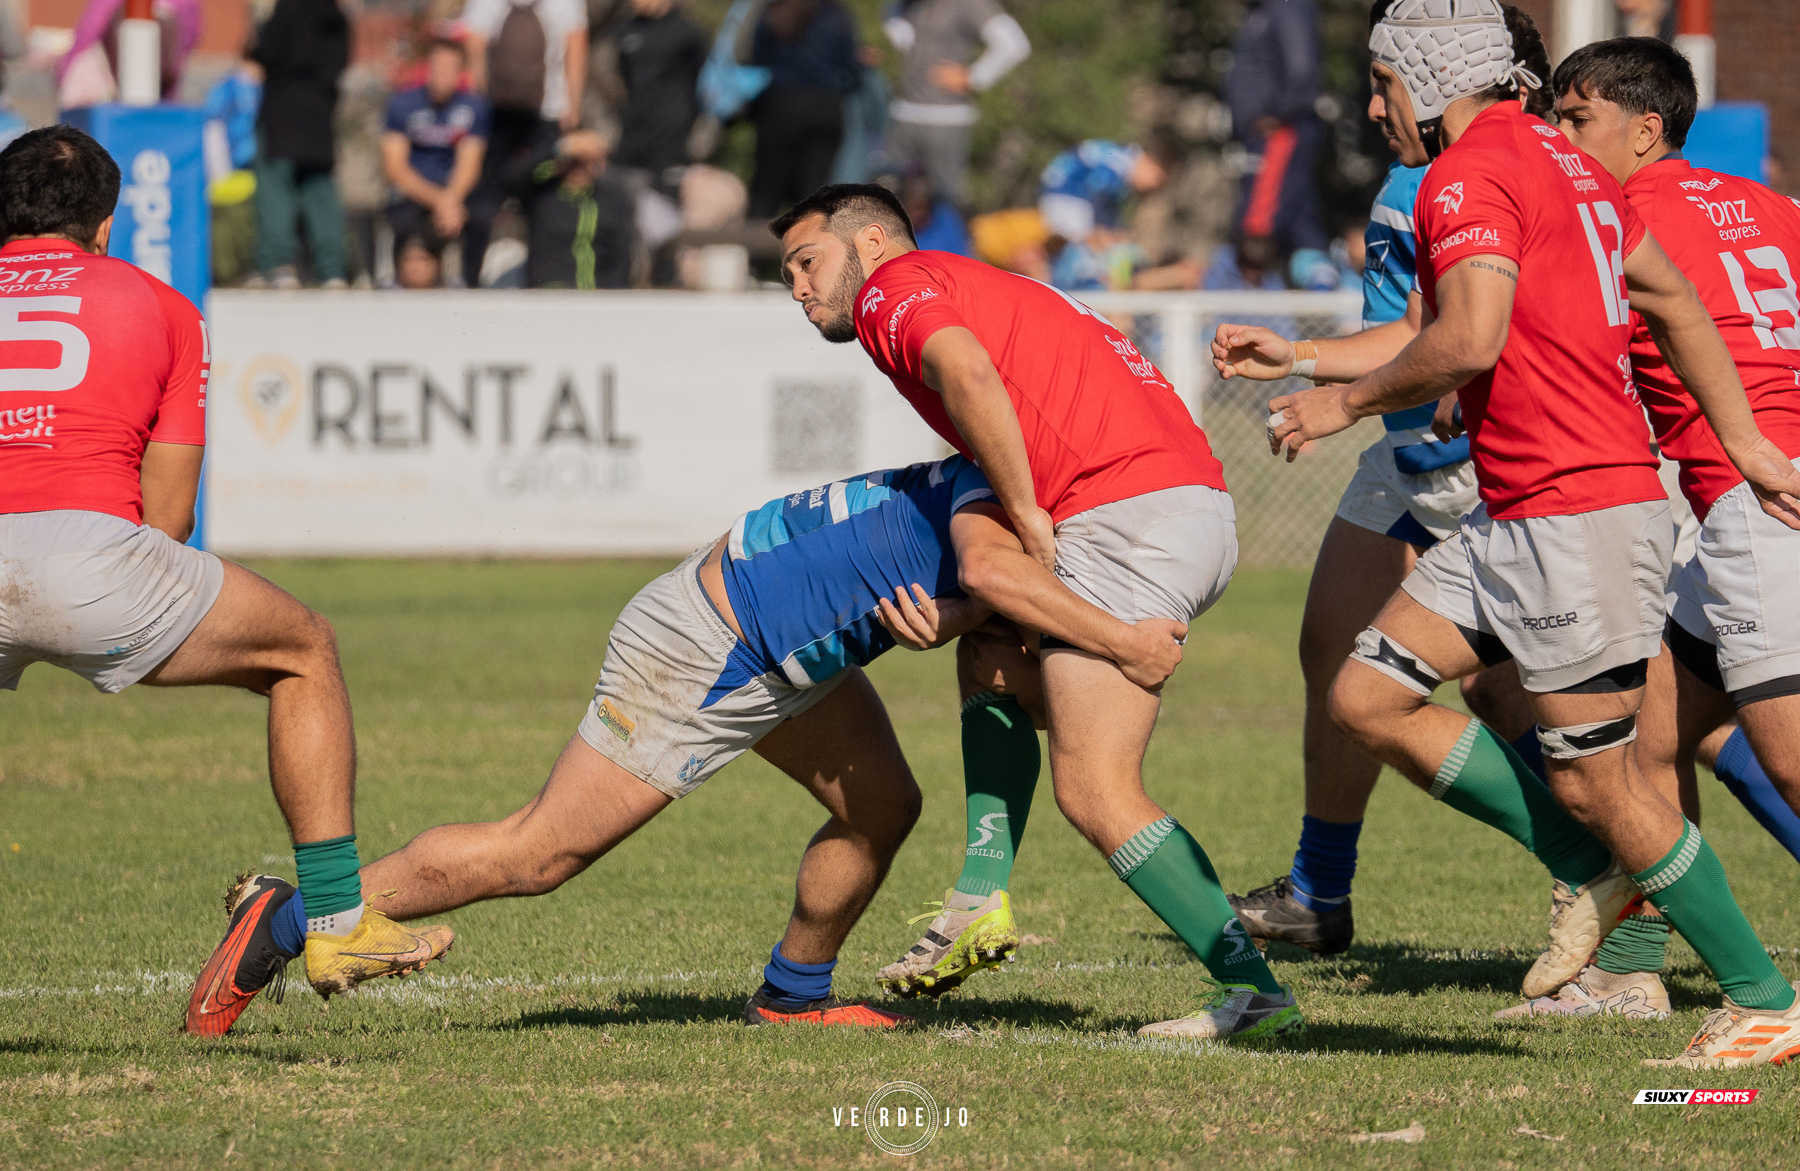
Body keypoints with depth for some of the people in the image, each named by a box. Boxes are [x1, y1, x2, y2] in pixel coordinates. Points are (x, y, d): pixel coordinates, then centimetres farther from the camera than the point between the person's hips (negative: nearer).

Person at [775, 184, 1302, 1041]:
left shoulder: (892, 287, 3)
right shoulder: (988, 289, 32)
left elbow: (967, 373, -18)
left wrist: (1026, 513, -12)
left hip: (1127, 513, -10)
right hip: (1202, 510, 10)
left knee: (1094, 792, -7)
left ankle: (1252, 987, -11)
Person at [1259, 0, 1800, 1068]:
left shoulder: (1469, 179, -13)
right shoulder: (1560, 162, 17)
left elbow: (1470, 340, -28)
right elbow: (1677, 304, 23)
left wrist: (1348, 403, -13)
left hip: (1578, 516, -10)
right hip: (1518, 517, 10)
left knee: (1595, 779, -3)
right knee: (1368, 698, 7)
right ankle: (1596, 872, 13)